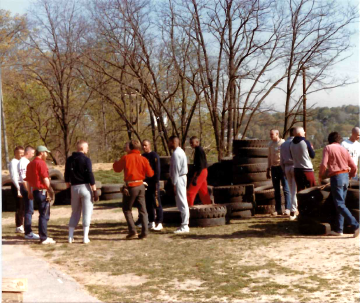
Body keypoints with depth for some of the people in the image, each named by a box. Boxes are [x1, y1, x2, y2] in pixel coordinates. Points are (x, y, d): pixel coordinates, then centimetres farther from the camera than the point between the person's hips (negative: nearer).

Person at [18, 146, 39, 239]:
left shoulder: (26, 161, 18)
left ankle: (28, 232, 19)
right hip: (26, 187, -10)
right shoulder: (23, 162, -13)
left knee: (29, 210, 13)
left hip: (28, 187, 10)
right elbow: (23, 177, -20)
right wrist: (28, 190, -23)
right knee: (29, 211, -9)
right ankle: (28, 233, -8)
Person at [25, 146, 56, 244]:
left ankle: (44, 236, 22)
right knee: (44, 215, -4)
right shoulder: (41, 163, -12)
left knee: (43, 214, 17)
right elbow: (45, 178, -17)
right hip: (42, 191, -9)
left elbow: (28, 179, 19)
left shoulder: (30, 164, 15)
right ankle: (44, 238, -3)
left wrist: (30, 192, 25)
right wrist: (50, 190, -14)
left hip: (35, 191, 9)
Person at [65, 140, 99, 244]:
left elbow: (67, 176, 11)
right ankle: (85, 237, -1)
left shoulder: (69, 160, 8)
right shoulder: (86, 160, -9)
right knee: (87, 212, 1)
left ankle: (70, 237, 12)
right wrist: (95, 191, -11)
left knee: (75, 213, 15)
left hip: (74, 188, 5)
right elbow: (90, 176, -14)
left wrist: (68, 188, 18)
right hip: (85, 187, -5)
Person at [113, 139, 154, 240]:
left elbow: (117, 169, 5)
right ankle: (144, 232, 6)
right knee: (142, 209, 9)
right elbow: (150, 173, 1)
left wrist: (115, 163, 27)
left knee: (127, 209, 11)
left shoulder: (125, 158, -8)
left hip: (130, 186, -3)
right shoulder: (143, 159, -2)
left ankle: (132, 231, 1)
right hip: (141, 186, 3)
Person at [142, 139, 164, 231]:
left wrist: (156, 183, -17)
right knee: (148, 203, 8)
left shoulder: (154, 156, -8)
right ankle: (151, 222, 15)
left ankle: (159, 223, -1)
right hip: (146, 183, 7)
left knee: (156, 203, -4)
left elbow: (157, 170, -12)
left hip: (153, 183, -7)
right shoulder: (142, 156, 13)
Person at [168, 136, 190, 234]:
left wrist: (174, 184, -17)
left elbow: (176, 169, -19)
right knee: (183, 203, 12)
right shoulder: (180, 152, 16)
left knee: (182, 203, -7)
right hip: (182, 177, 10)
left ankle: (184, 226, -5)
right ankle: (185, 225, 18)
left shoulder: (176, 153, -16)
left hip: (178, 179, -10)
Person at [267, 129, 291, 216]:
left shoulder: (283, 143, -5)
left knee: (286, 189, -4)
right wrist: (268, 169, 17)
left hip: (282, 167, -6)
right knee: (276, 190, 8)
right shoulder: (271, 144, 12)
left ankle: (287, 209, -3)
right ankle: (278, 209, 12)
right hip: (274, 168, 6)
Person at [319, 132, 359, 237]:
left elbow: (324, 164, -15)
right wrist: (350, 175, 27)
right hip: (345, 176, 6)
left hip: (336, 177, -6)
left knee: (340, 204, -7)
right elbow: (353, 166, 9)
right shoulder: (343, 149, 12)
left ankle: (355, 225, -19)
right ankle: (339, 229, 15)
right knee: (341, 203, 13)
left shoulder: (327, 148, -3)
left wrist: (320, 176, 1)